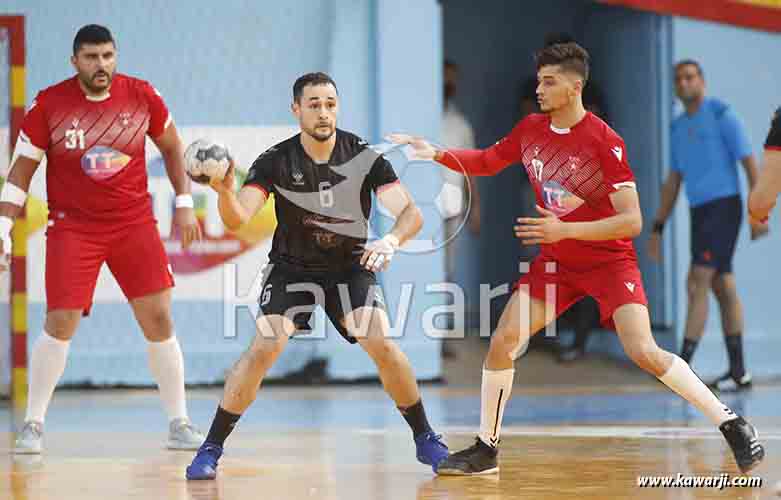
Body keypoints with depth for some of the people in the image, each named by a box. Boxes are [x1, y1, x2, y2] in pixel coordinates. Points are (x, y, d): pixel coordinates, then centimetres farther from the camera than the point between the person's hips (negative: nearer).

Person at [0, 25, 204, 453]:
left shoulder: (142, 96, -5)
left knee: (159, 319, -1)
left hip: (134, 222, 2)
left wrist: (184, 204, 6)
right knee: (59, 324, -9)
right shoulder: (48, 104, -9)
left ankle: (179, 425, 10)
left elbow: (171, 146, 11)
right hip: (72, 226, -2)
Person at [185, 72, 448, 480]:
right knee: (265, 347, -20)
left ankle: (425, 439, 3)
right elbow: (237, 219, -27)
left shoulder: (364, 157, -16)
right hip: (291, 267, -1)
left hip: (350, 266, 1)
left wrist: (391, 240, -42)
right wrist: (225, 193, -49)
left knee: (383, 344, -17)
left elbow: (411, 212, -20)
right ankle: (211, 449, -10)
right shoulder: (276, 162, -17)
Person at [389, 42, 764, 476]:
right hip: (556, 261, 6)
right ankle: (486, 448, 10)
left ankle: (732, 425, -8)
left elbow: (631, 221, -24)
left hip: (609, 260, -6)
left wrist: (564, 229, -32)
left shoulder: (604, 141, -21)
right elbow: (486, 162, 17)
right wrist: (436, 154, 0)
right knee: (502, 342, -4)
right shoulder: (530, 130, -2)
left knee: (643, 352, -20)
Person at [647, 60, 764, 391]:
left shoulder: (721, 114, -7)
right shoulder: (678, 128, 15)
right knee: (723, 288, 8)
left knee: (697, 284, -14)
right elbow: (673, 182, 18)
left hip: (723, 207, -7)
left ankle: (683, 365, -17)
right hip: (699, 212, 7)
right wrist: (657, 229, 13)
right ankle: (738, 372, 10)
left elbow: (749, 162, -10)